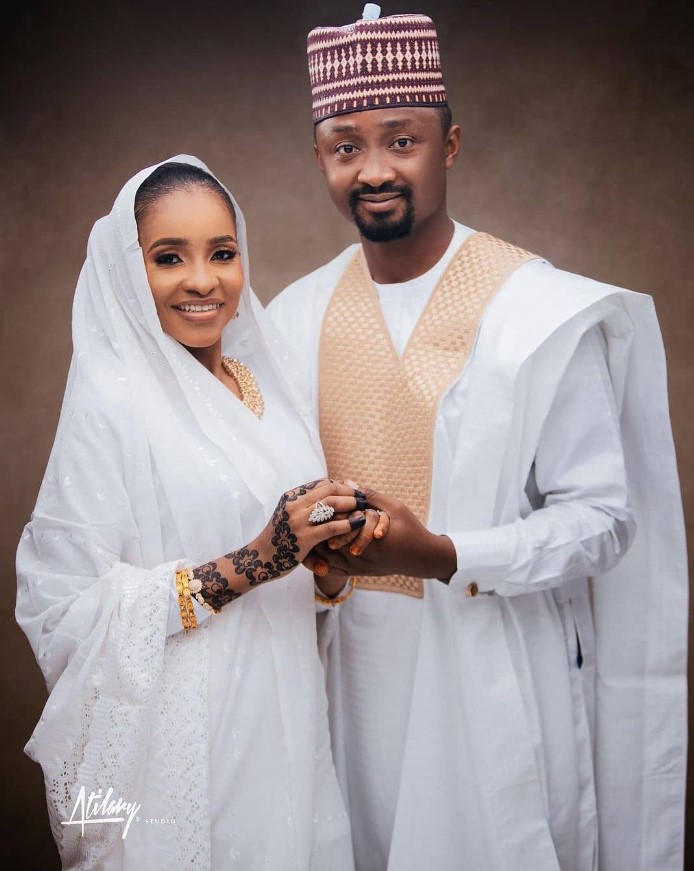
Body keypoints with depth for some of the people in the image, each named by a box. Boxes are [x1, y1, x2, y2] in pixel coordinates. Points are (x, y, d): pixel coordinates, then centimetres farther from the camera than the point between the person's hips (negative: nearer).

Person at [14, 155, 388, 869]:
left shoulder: (264, 381, 5)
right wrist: (252, 563, -25)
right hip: (182, 741, -6)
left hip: (285, 718, 6)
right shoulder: (111, 399, -15)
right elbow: (67, 606, -20)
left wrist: (334, 542, -5)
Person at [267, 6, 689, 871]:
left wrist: (442, 556, -24)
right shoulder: (294, 317, 3)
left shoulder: (546, 313, -13)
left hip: (497, 678, -4)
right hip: (353, 667, 4)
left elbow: (602, 518, -11)